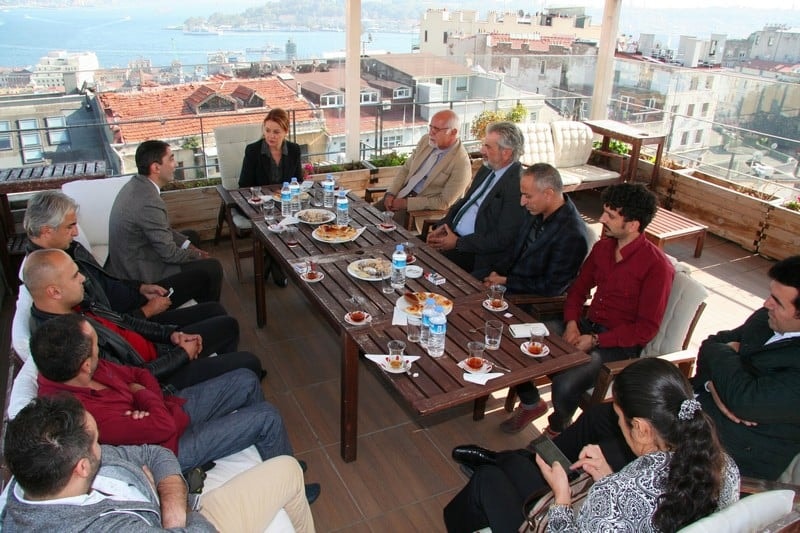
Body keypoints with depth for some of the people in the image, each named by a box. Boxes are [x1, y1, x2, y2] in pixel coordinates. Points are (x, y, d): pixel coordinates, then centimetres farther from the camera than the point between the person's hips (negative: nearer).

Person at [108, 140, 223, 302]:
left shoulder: (136, 185, -2)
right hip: (141, 272, -10)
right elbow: (170, 254, -22)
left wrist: (189, 245, 4)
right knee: (212, 268, -8)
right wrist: (198, 256, -5)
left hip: (128, 261, 10)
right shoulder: (149, 202, -30)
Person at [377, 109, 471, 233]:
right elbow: (405, 169, 12)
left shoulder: (461, 163, -19)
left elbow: (444, 203, -18)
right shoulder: (426, 140, 2)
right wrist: (391, 194, -4)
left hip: (424, 209, -7)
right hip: (401, 195, 7)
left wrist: (405, 203, -18)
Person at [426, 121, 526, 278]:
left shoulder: (518, 184, -19)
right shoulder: (487, 169, 9)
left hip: (477, 253, -9)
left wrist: (457, 243, -17)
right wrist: (443, 226, 1)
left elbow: (502, 239, -21)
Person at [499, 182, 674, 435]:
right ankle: (531, 403, 15)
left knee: (565, 384, -31)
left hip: (620, 345, -6)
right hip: (586, 326, 7)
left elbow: (646, 328, -15)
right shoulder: (602, 247, 5)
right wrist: (571, 323, -5)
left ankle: (559, 429, 5)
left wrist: (595, 341, -20)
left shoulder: (656, 266, -16)